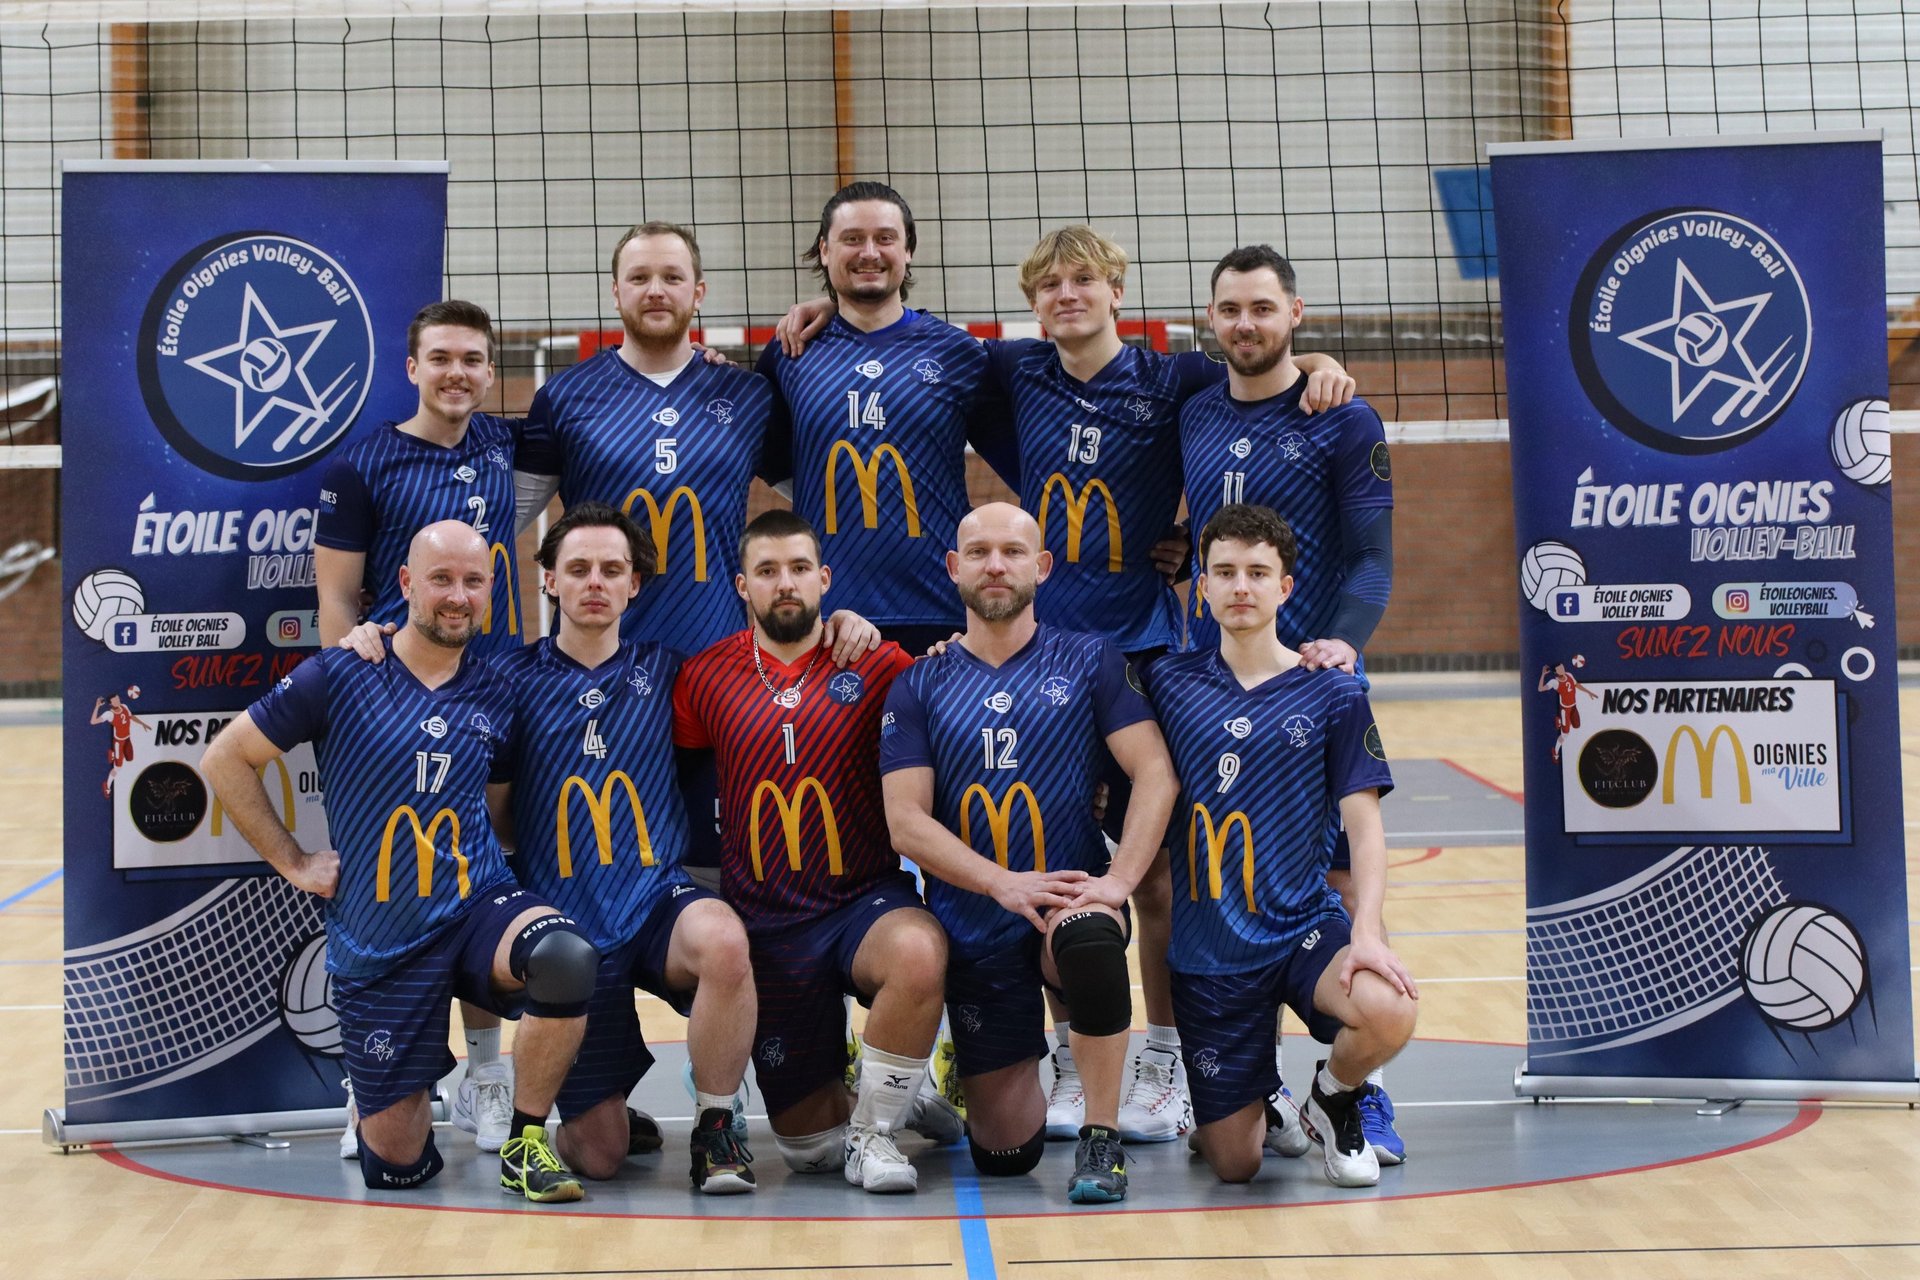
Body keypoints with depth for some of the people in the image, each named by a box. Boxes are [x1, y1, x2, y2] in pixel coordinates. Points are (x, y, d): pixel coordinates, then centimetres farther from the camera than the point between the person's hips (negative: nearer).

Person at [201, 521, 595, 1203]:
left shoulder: (495, 696, 5)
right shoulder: (339, 677, -5)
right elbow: (225, 760, 2)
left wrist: (483, 859, 4)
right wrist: (293, 862, -1)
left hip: (478, 908, 2)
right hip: (377, 938, -1)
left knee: (566, 958, -35)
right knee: (397, 1165, 2)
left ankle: (526, 1142, -13)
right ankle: (369, 1095, 40)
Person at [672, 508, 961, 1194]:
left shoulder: (878, 666, -2)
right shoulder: (704, 676, 3)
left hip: (867, 899, -2)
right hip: (765, 921, 2)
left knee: (918, 952, -39)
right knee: (805, 1143, 5)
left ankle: (876, 1128, -14)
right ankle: (894, 1095, 38)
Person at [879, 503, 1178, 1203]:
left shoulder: (1089, 662, 3)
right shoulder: (919, 687, 4)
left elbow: (1156, 775, -5)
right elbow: (906, 822, -5)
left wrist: (1118, 881, -20)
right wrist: (1004, 884, -19)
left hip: (1070, 899, -1)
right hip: (974, 926, 1)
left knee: (1089, 938, -39)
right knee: (1005, 1152, -1)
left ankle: (1101, 1138, -20)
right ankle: (971, 1070, 36)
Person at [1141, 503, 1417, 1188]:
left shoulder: (1332, 693, -3)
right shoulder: (1169, 682, 2)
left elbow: (1364, 824, -6)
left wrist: (1366, 933, -17)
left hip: (1303, 925, -1)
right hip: (1206, 948, 1)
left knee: (1389, 1013, -33)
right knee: (1234, 1165, 1)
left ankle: (1332, 1096, 2)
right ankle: (1261, 1103, 38)